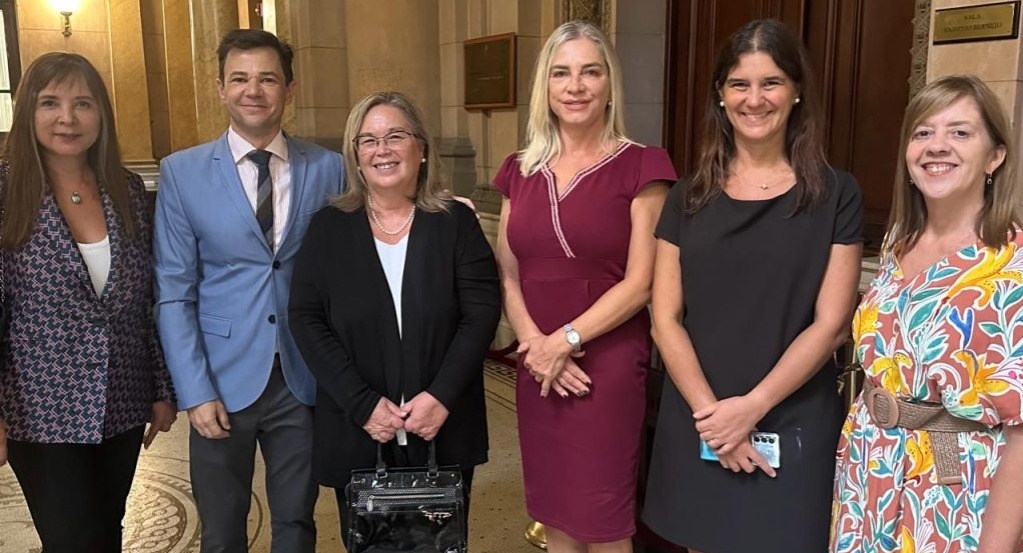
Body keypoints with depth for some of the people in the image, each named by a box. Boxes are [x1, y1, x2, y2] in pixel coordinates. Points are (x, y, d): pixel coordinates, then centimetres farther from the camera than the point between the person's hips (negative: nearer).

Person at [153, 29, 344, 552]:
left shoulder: (328, 168, 0)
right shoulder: (182, 172, -2)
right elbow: (174, 293, -4)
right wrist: (196, 392, -9)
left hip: (304, 379, 1)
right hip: (224, 380, 0)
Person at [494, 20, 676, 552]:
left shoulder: (641, 165, -5)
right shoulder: (520, 169, 9)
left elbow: (639, 283, -10)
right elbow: (506, 275, 9)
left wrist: (566, 340, -14)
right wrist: (532, 342, -7)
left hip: (608, 364, -4)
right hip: (537, 367, 5)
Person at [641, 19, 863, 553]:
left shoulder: (835, 195, -2)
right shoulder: (689, 196, 3)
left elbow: (830, 324, -6)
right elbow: (665, 319, -1)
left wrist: (752, 407, -14)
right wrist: (710, 410, -12)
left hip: (791, 427, -2)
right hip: (696, 424, 2)